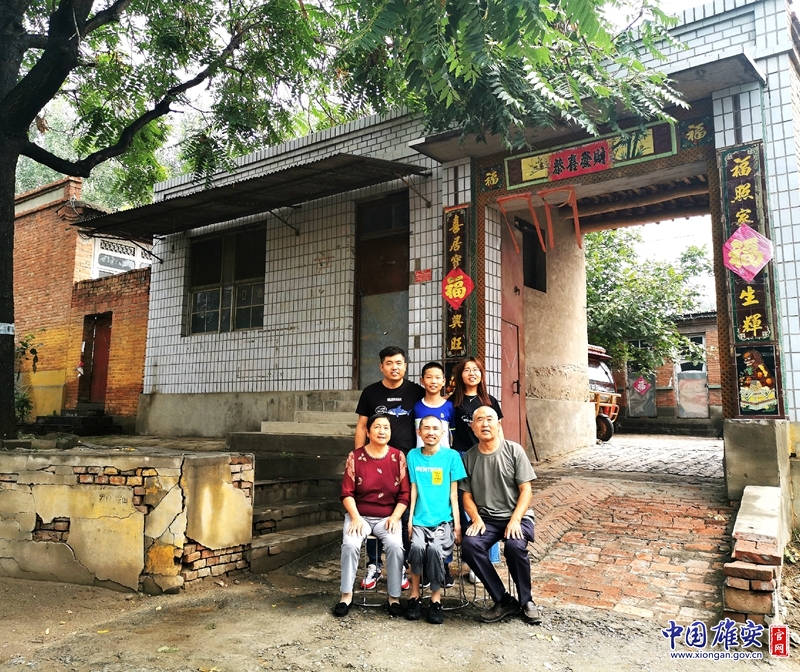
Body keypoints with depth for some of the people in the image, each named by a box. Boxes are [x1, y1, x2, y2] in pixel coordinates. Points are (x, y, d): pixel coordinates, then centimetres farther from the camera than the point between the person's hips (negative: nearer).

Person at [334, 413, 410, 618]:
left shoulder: (398, 457, 0)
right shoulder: (355, 456, -1)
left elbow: (404, 494, 0)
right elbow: (347, 492, -3)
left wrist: (395, 517, -12)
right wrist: (355, 517, -15)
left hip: (388, 517, 0)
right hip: (360, 515, 0)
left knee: (395, 545, -27)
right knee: (350, 544, -27)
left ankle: (394, 596, -10)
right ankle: (346, 594, -8)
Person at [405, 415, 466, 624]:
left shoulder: (451, 456, 2)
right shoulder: (413, 455, 8)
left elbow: (453, 493, 3)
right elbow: (413, 490, 9)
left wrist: (457, 525, -2)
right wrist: (410, 519, 2)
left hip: (444, 520, -1)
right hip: (420, 520, 2)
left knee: (434, 549, -30)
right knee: (417, 547, -28)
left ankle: (436, 600, -10)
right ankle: (414, 596, -6)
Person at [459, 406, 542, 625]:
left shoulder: (514, 450, -3)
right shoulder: (469, 457, 5)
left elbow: (525, 490, -4)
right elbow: (467, 495, 8)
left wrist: (515, 520, -16)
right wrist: (476, 519, -10)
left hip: (517, 516, -2)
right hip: (485, 518, 3)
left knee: (515, 545, -33)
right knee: (469, 544, -27)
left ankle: (526, 601, -5)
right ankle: (504, 601, -11)